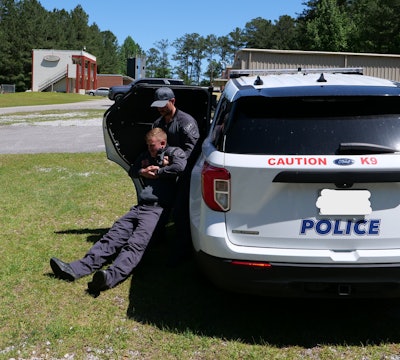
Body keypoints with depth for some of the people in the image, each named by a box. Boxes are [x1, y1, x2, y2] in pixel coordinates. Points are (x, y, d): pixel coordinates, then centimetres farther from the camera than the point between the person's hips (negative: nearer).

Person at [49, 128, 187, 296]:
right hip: (139, 207, 7)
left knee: (136, 244, -29)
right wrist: (143, 172, 11)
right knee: (112, 237, -10)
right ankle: (75, 269, -24)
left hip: (157, 209, -7)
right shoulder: (146, 155, 30)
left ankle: (111, 277, -54)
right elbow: (132, 171, 31)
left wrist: (158, 172, -1)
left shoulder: (175, 152, 7)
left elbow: (180, 167, -14)